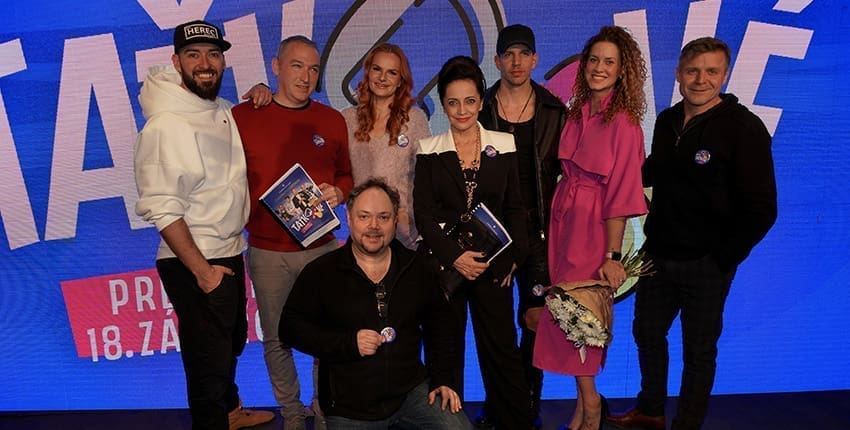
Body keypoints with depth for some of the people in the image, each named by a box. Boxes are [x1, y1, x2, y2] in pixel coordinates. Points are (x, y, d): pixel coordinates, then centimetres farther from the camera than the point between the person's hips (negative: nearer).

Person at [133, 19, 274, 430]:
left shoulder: (225, 112, 5)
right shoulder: (166, 125, -18)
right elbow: (161, 208, -20)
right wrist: (201, 269, -19)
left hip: (230, 253, 9)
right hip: (193, 264, -9)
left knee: (232, 341, 26)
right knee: (208, 357, 4)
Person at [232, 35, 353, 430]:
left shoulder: (332, 120, 5)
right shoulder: (243, 116, -2)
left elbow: (346, 174, 14)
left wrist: (338, 191, -6)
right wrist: (242, 219, -8)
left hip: (321, 247, 2)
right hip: (267, 252, -1)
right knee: (276, 339, 12)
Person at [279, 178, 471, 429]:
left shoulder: (415, 267, 5)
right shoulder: (321, 272, -5)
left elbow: (439, 321, 15)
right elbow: (290, 327, -6)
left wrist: (442, 378, 6)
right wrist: (348, 343, -17)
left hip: (412, 390, 2)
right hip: (349, 409, -2)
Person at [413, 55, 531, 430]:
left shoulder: (503, 146, 6)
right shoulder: (429, 151, 3)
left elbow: (515, 209, 7)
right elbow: (423, 214, -2)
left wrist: (511, 257, -5)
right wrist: (455, 257, -14)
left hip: (493, 263, 1)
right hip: (444, 263, 0)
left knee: (501, 349, 3)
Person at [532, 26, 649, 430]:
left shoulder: (624, 124, -12)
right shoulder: (576, 113, 7)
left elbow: (621, 195, -14)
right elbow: (567, 170, 7)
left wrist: (613, 255, -15)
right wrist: (559, 212, 0)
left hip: (594, 226, -6)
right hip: (563, 218, 6)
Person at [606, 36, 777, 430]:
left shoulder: (743, 128, -15)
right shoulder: (667, 120, 4)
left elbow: (761, 209, -17)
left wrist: (723, 259, -16)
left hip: (705, 265, -6)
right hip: (657, 255, 7)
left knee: (698, 350, 11)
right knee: (646, 332, 20)